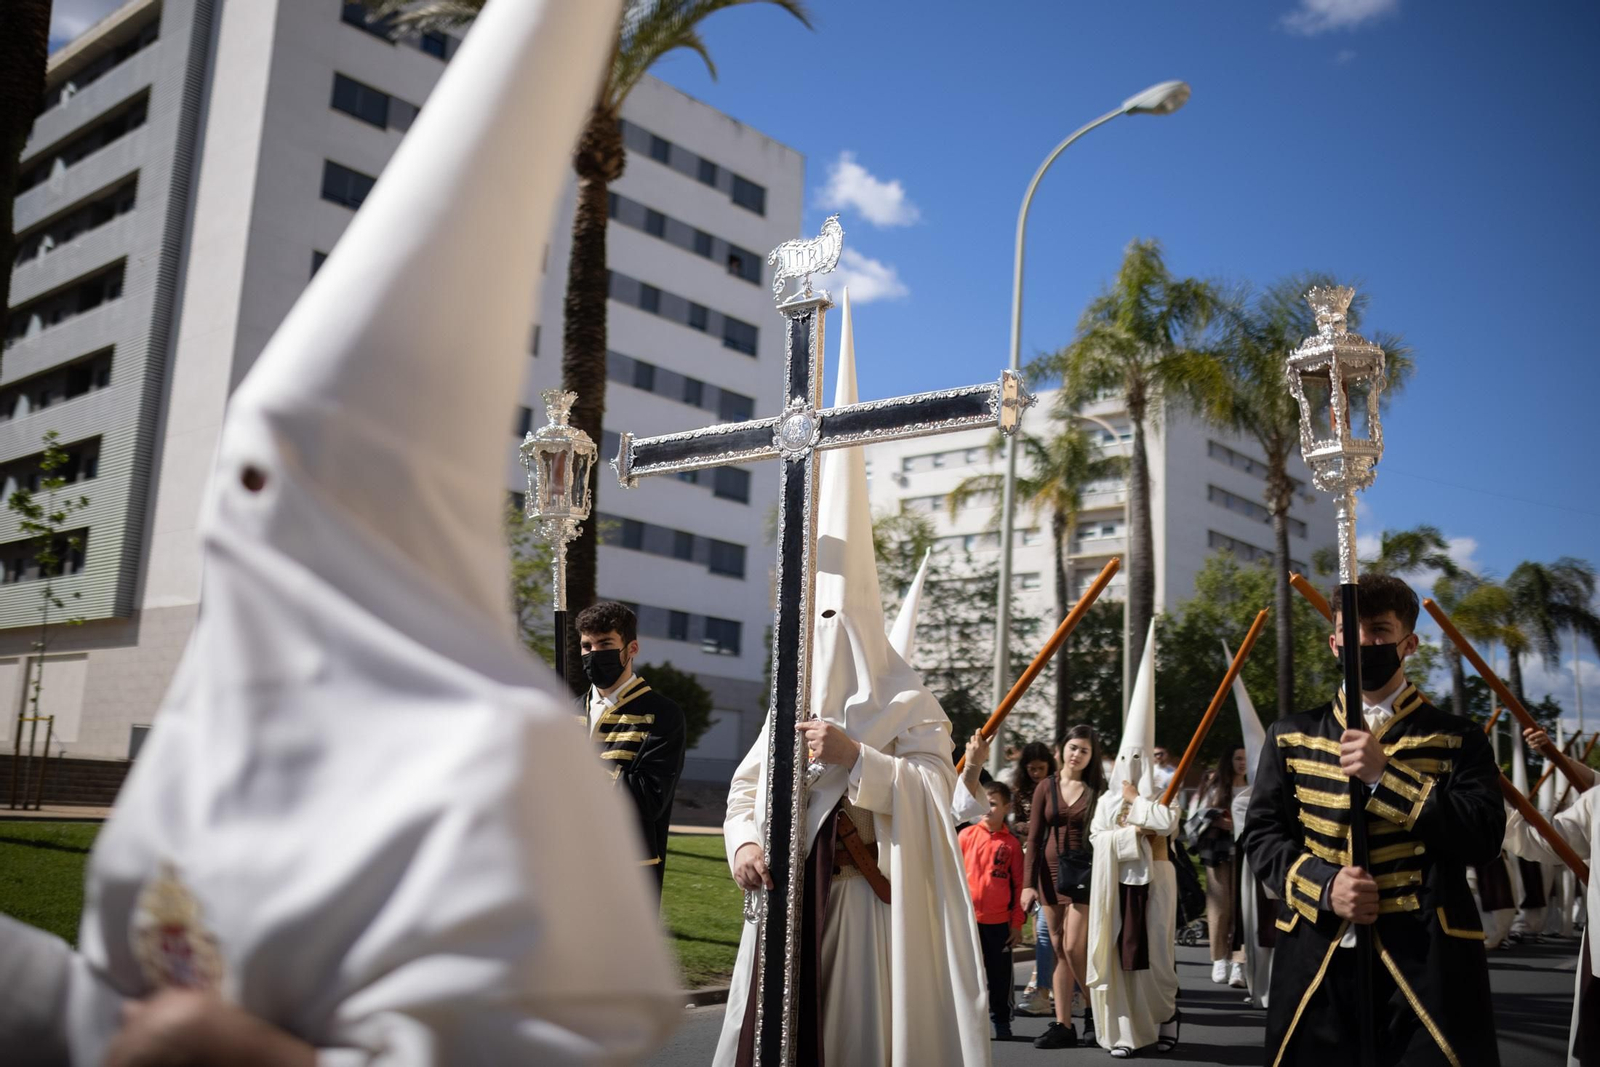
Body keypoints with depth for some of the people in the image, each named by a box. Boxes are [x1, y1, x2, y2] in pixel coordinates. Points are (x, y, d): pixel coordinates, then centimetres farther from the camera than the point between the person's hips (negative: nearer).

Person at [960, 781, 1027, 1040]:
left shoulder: (1012, 844, 0)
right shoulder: (967, 835, 0)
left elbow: (1018, 886, 3)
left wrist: (1017, 924, 2)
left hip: (999, 921, 0)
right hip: (967, 918, 0)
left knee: (999, 974, 9)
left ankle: (1001, 1020, 24)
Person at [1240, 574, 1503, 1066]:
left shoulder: (1456, 738, 5)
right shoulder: (1291, 736, 11)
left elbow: (1484, 839, -6)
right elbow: (1261, 834, 8)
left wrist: (1387, 774, -14)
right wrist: (1323, 884, -10)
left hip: (1427, 959, -2)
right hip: (1316, 958, 2)